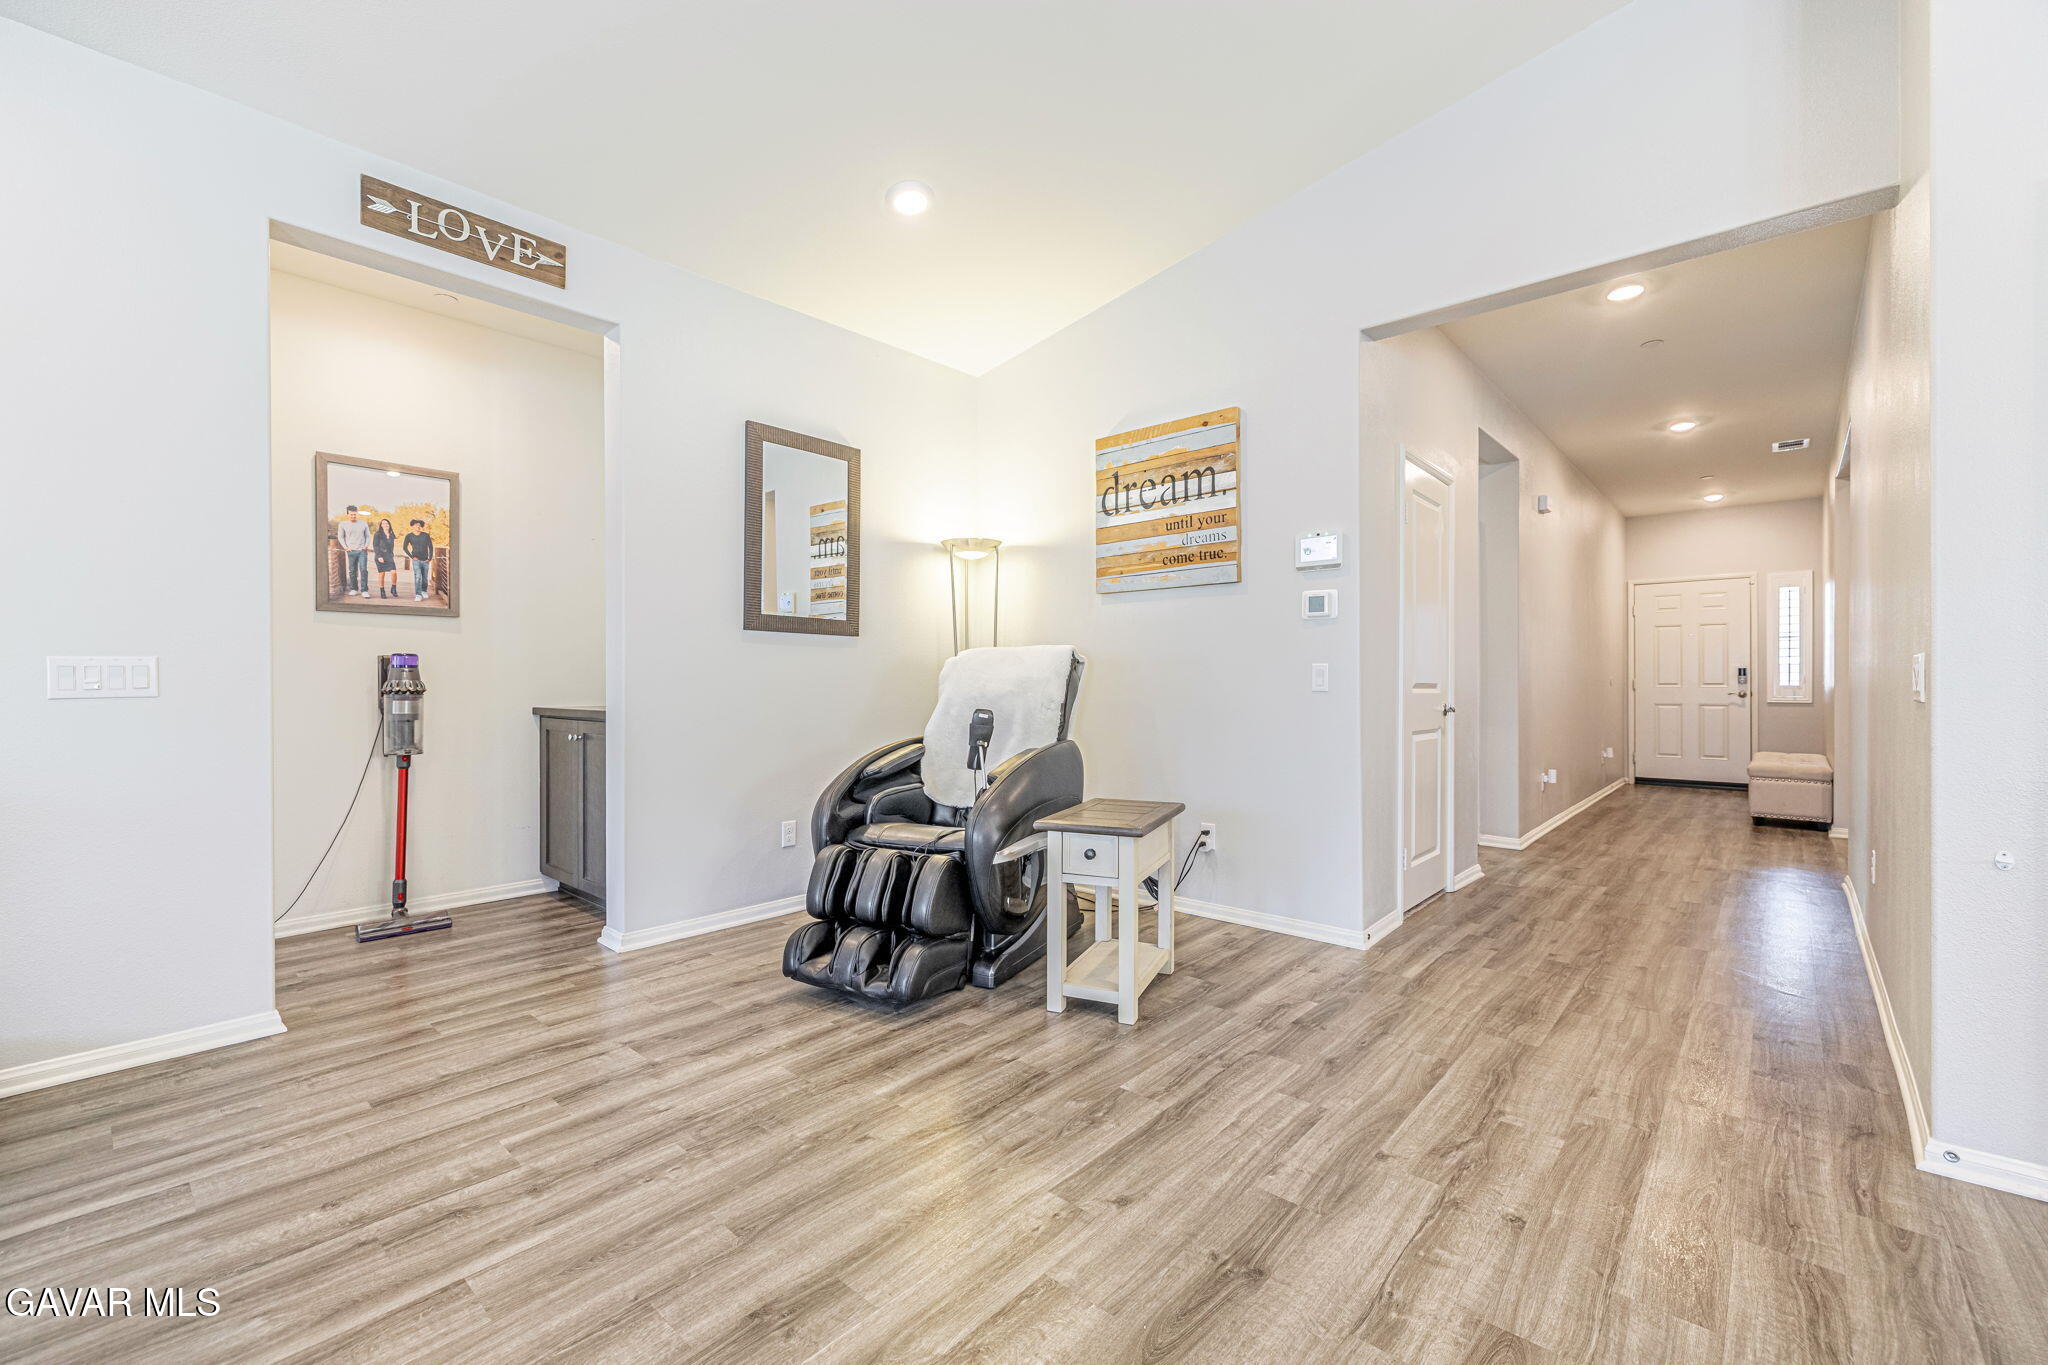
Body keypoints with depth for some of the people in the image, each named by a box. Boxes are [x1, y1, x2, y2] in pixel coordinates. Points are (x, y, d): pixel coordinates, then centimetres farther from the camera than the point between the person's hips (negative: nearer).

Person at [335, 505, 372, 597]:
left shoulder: (363, 523, 8)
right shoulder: (342, 524, 5)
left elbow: (368, 536, 14)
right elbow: (340, 537, 10)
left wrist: (366, 545, -1)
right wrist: (345, 547, -2)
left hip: (362, 551, 0)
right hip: (351, 551, 0)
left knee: (363, 570, -9)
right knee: (352, 571, 5)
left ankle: (364, 590, -9)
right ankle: (353, 589, 16)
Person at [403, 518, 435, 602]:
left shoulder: (426, 535, 3)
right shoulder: (409, 536, 2)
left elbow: (430, 547, 7)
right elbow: (405, 548, 7)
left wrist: (430, 558, -1)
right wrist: (412, 557, -4)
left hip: (425, 560, 2)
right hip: (416, 560, -2)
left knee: (425, 578, 10)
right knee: (417, 577, -15)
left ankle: (424, 591, 33)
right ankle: (418, 595, -17)